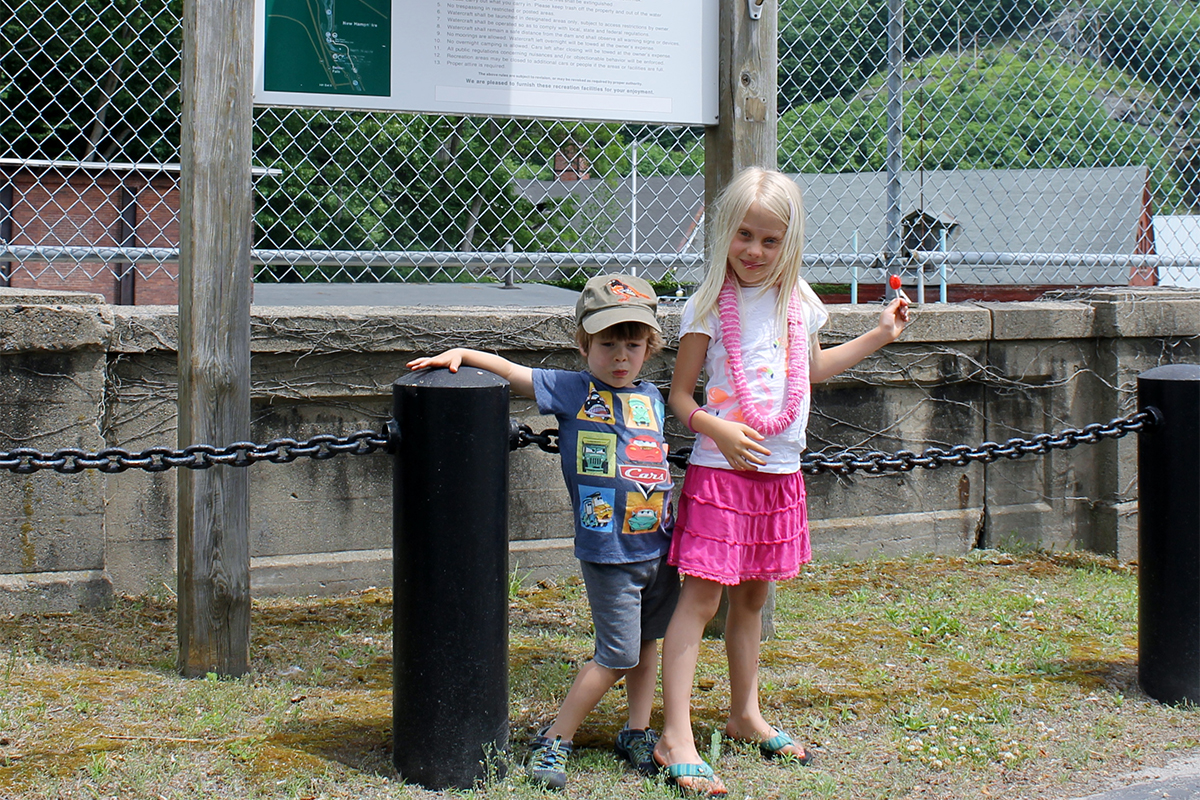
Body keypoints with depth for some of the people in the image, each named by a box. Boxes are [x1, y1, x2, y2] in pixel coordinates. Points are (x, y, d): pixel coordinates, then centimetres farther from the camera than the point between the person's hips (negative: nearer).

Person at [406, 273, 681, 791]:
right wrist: (459, 354, -12)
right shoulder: (571, 391, -5)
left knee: (647, 642, 16)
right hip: (607, 554, -6)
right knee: (618, 654, -4)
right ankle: (553, 742, 6)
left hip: (658, 548, 6)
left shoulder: (651, 398, 9)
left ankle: (638, 734, 31)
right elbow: (509, 371, 0)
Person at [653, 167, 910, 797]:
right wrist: (717, 429, -24)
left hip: (780, 471, 6)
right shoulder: (709, 306, -8)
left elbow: (812, 368, 27)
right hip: (720, 468, -6)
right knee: (701, 596, -8)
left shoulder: (797, 301, 8)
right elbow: (680, 395, -7)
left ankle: (745, 714, 32)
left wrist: (879, 335, 26)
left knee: (753, 595, 17)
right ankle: (676, 738, -9)